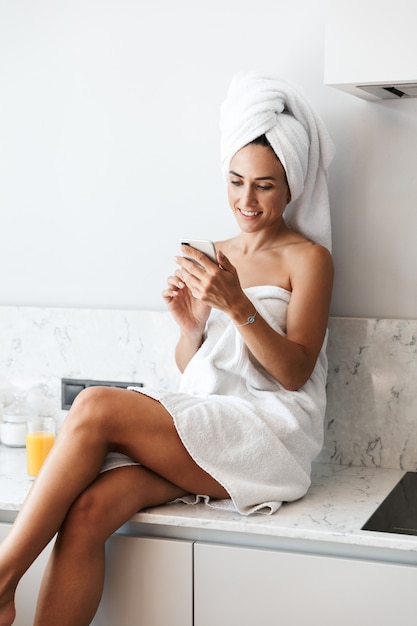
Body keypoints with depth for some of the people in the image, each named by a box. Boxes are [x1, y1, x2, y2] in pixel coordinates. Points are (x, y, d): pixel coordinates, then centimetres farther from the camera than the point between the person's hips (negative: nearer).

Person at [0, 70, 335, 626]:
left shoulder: (307, 259, 2)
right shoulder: (213, 256, 17)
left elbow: (295, 373, -6)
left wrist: (238, 305, -19)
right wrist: (190, 324, -4)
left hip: (268, 437, -5)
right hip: (197, 424, 5)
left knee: (98, 406, -25)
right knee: (88, 509, -25)